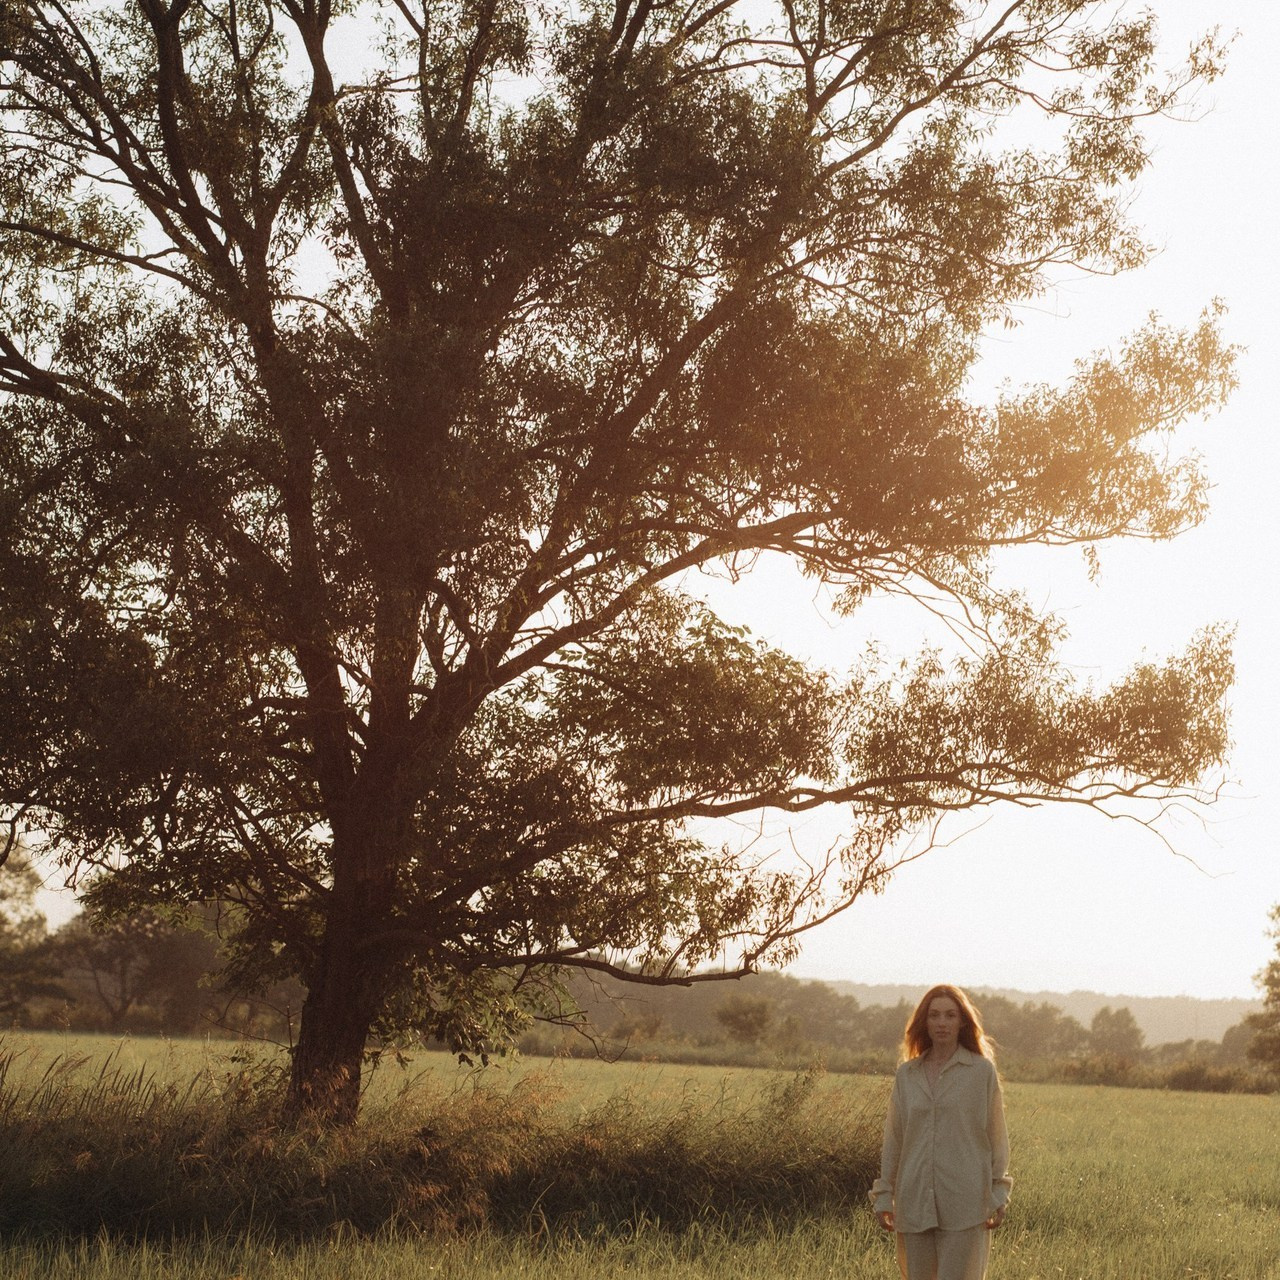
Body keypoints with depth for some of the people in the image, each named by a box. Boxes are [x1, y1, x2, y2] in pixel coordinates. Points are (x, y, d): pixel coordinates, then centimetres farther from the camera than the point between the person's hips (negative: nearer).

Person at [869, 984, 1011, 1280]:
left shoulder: (983, 1071, 1)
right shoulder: (906, 1075, 10)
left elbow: (997, 1137, 2)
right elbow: (892, 1141, 12)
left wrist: (998, 1196, -2)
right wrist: (883, 1195, 9)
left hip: (965, 1203, -4)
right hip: (914, 1202, 4)